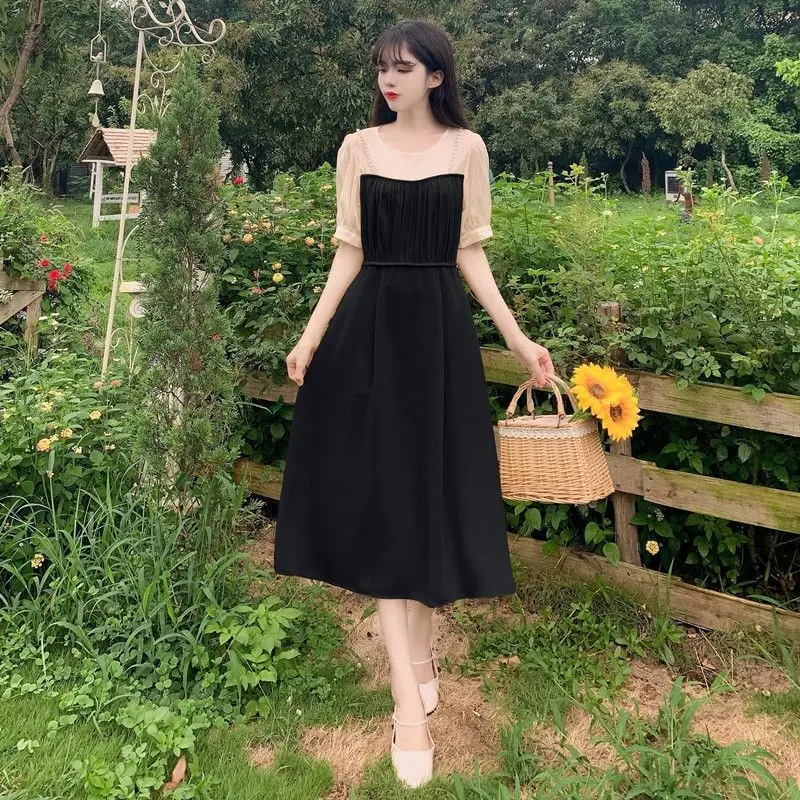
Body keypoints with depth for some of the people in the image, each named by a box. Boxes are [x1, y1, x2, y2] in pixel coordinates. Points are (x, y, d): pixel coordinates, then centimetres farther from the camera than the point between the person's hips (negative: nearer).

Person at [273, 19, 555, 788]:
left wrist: (518, 338, -1)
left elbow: (470, 254, 5)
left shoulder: (467, 148, 5)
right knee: (381, 497, -4)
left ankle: (419, 647, 26)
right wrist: (310, 336, -4)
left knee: (431, 491, 5)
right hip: (369, 330, 0)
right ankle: (409, 699, 1)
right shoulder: (357, 147, 6)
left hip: (439, 330, 0)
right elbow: (349, 253, 4)